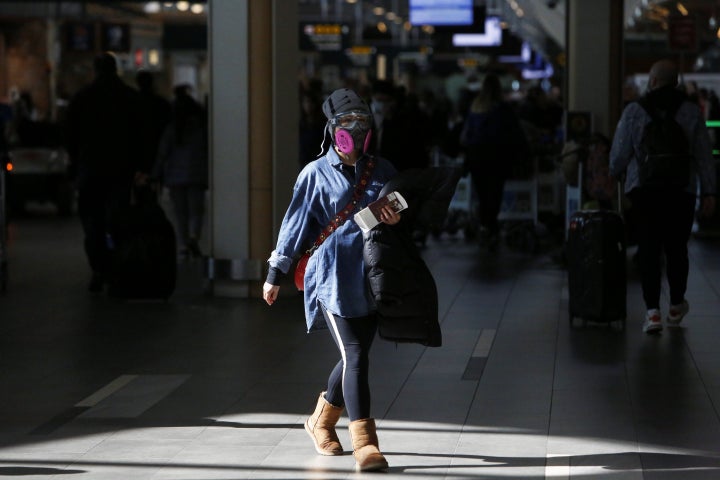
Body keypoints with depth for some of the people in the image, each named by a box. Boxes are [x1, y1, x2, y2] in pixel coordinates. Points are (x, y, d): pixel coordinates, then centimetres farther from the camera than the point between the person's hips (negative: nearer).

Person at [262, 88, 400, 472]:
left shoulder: (382, 171, 11)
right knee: (355, 356, -13)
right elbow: (295, 225, 6)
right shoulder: (316, 174, 2)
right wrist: (275, 274, 8)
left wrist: (396, 219, -5)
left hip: (371, 278, 4)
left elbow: (399, 213, 20)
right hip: (333, 278, -4)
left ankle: (321, 420, 36)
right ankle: (364, 444, -13)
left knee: (355, 356, 11)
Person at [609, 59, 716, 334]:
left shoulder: (634, 111, -2)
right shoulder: (691, 111, 3)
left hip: (644, 190, -1)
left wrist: (614, 176, 22)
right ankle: (676, 306, 29)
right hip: (681, 191, 1)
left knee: (648, 249, 0)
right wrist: (708, 192, 4)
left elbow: (619, 154, 2)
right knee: (676, 248, 15)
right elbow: (704, 155, 1)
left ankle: (653, 310, -11)